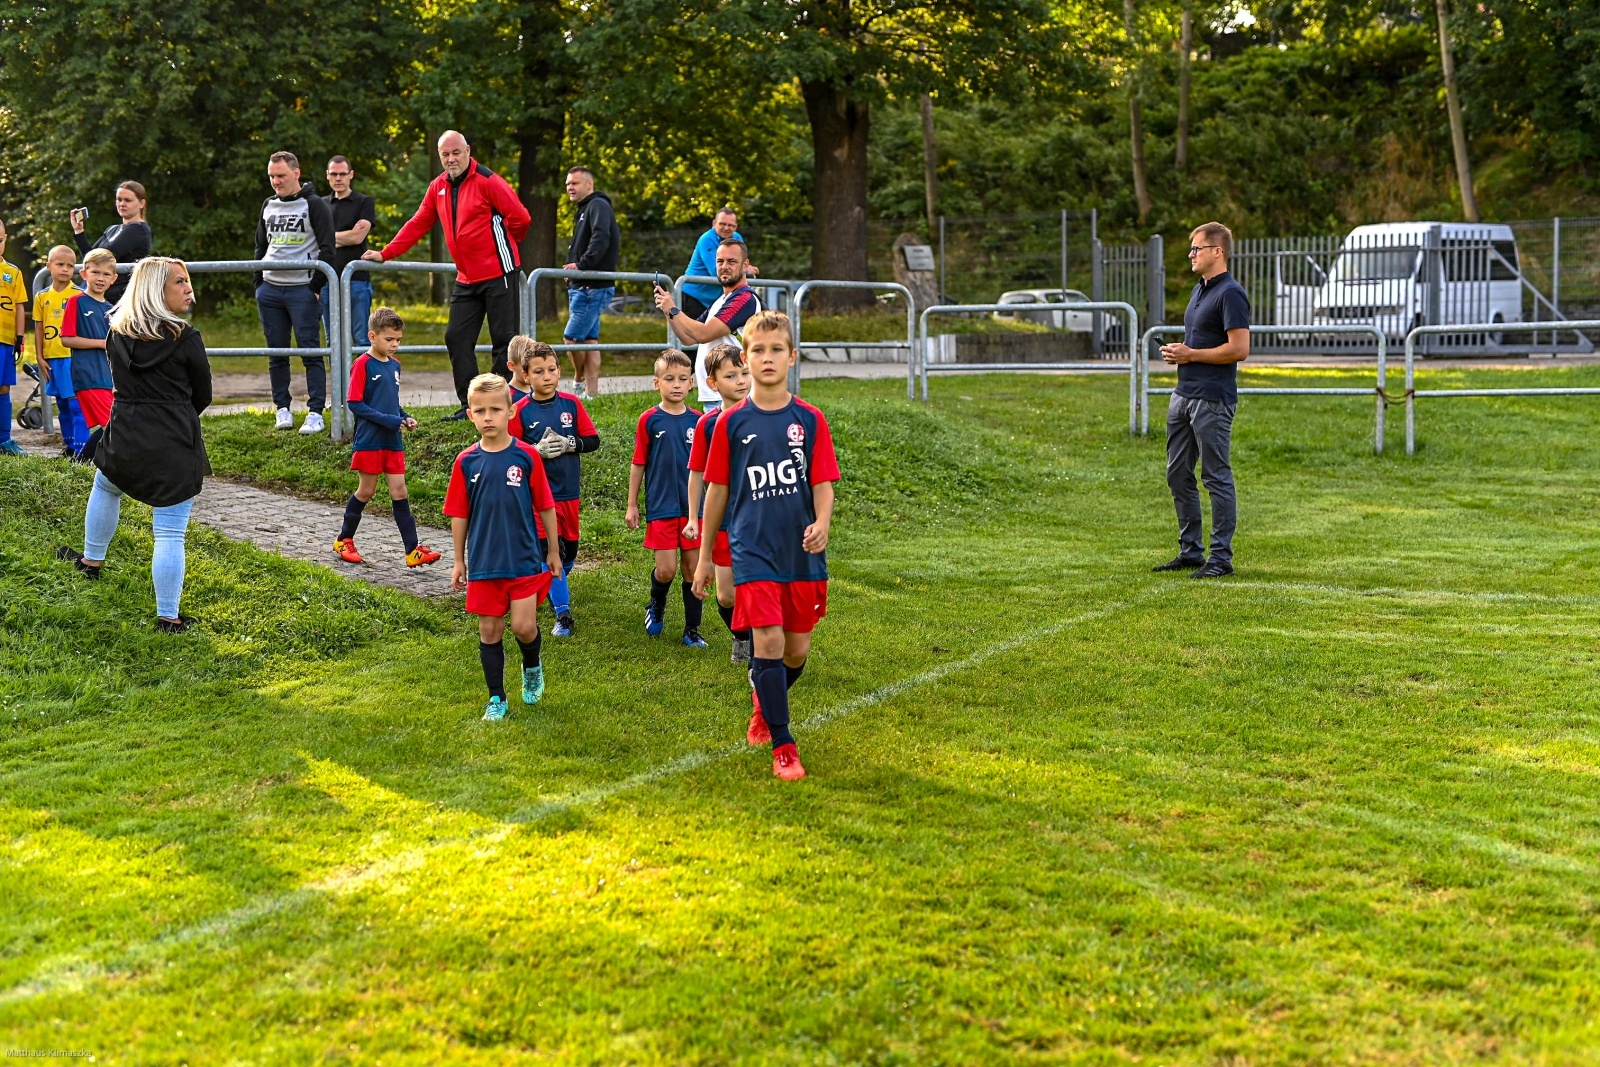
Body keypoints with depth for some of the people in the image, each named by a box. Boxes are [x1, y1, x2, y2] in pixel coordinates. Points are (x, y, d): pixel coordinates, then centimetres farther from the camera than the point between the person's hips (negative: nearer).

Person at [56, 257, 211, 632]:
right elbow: (202, 396, 2)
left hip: (125, 437, 4)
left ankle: (92, 560, 53)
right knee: (170, 534, 0)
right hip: (175, 446, -4)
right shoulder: (186, 340, -10)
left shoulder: (117, 335, 2)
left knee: (105, 488, 36)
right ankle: (168, 617, 2)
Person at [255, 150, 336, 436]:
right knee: (277, 353, 7)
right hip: (269, 291, 6)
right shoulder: (268, 205, 14)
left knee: (310, 352, -5)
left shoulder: (314, 205, -4)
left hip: (302, 291, -6)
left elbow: (327, 249, -7)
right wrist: (258, 283, 11)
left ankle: (316, 413, -4)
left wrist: (315, 286, -12)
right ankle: (282, 409, 15)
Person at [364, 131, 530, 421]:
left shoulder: (487, 181, -11)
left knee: (504, 340, -2)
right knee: (457, 338, 3)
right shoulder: (438, 187, 11)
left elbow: (520, 217, -12)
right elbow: (418, 224, 14)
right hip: (466, 279, 7)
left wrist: (501, 244, 4)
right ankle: (470, 405, 7)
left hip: (499, 275, -7)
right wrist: (385, 254, 7)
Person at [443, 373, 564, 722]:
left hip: (524, 560, -2)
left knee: (524, 627, -5)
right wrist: (458, 561, 8)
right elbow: (459, 515, 6)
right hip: (483, 563, 2)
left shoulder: (526, 457, -6)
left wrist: (553, 551, 6)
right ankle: (496, 699, 20)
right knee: (489, 632, 7)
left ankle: (532, 668, 27)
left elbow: (545, 506, 1)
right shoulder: (466, 462, -2)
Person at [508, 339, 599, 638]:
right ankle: (563, 615, -3)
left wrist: (569, 444, -14)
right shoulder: (521, 410, -6)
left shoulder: (572, 404, 1)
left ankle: (554, 586, 44)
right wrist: (537, 450, -20)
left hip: (568, 491, 4)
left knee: (569, 549, 15)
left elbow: (593, 439, 4)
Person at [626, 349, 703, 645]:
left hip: (693, 506, 3)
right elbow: (638, 464, 1)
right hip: (661, 507, -2)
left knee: (693, 567, 5)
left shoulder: (697, 420, 3)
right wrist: (632, 505, 2)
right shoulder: (649, 420, -4)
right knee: (666, 569, -7)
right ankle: (656, 606, 26)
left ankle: (692, 629, 16)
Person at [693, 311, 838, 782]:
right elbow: (717, 490, 7)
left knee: (797, 649, 9)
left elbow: (823, 484, 0)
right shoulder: (732, 422, 0)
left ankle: (764, 703, 41)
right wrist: (705, 556, 11)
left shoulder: (809, 420, 1)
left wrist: (822, 524, -21)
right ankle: (782, 746, -5)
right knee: (768, 641, -13)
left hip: (802, 553, 2)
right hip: (753, 550, -2)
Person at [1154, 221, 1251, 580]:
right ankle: (1190, 551, 20)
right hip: (1184, 394, 10)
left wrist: (1190, 355, -14)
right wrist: (1177, 352, 6)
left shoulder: (1231, 294, -14)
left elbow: (1238, 349, -21)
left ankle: (1221, 557, 2)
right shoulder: (1200, 290, 16)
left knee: (1217, 477, -4)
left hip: (1212, 399, -10)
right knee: (1178, 475, 12)